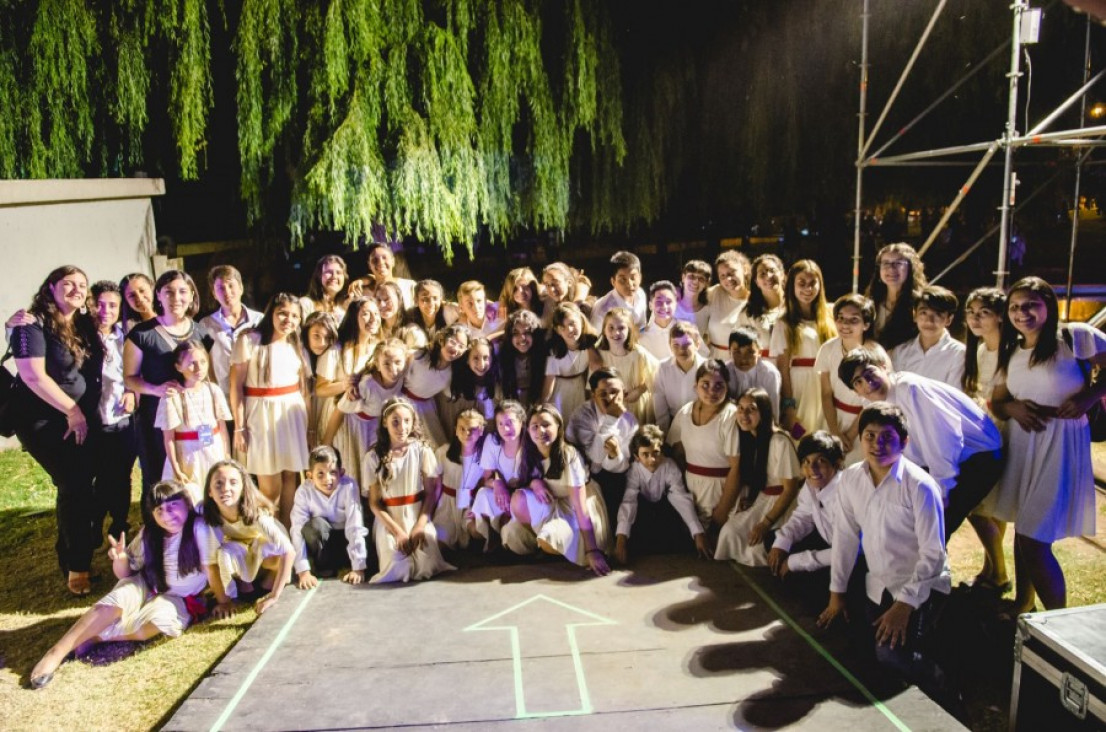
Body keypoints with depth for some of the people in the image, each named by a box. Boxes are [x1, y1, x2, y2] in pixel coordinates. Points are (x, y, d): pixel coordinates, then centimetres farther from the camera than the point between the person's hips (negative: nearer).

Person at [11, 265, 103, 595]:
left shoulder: (85, 325, 8)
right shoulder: (33, 324, -12)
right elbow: (33, 375, -20)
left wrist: (83, 413, 3)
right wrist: (72, 410, -15)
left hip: (82, 419, 6)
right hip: (43, 420, -6)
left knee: (80, 486, 5)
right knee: (74, 486, -9)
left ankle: (70, 555, 22)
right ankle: (76, 566, 6)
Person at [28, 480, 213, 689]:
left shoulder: (199, 528, -22)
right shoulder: (149, 533, -4)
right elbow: (126, 574, 2)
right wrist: (120, 559, -18)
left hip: (180, 601, -4)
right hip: (146, 587, 4)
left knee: (160, 615, -36)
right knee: (120, 596, -28)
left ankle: (93, 637, -22)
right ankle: (57, 651, -24)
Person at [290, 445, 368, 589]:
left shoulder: (349, 486, -24)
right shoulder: (304, 491, -22)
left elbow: (355, 527, -26)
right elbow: (298, 531, -25)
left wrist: (358, 567, -28)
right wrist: (303, 571, -32)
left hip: (345, 540, 0)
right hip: (321, 542, 0)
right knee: (316, 524, -32)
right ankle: (322, 568, -9)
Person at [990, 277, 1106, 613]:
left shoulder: (1075, 336, -8)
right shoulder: (1010, 353, 9)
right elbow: (997, 402, 13)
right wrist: (1014, 408, -7)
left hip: (1060, 443, -6)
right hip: (1021, 445, 6)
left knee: (1034, 540, -8)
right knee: (1022, 531, 17)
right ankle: (1022, 604, 35)